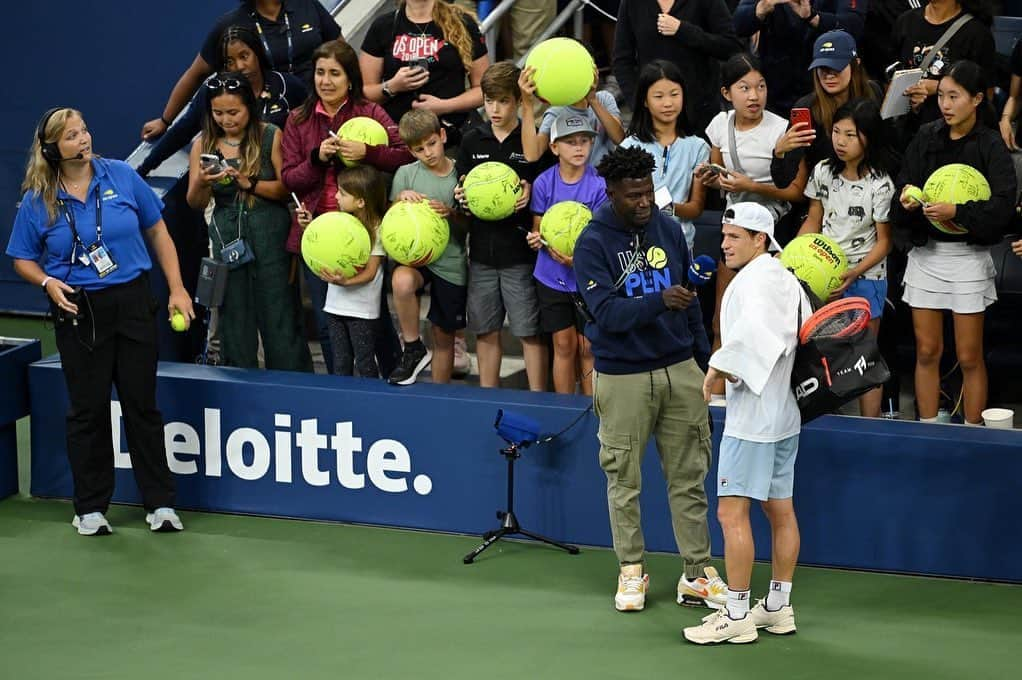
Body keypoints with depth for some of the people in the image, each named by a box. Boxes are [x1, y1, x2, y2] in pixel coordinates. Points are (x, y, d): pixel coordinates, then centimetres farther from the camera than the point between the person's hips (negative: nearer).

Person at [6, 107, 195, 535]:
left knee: (142, 403, 5)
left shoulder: (122, 177, -1)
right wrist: (48, 282, -14)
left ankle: (160, 503, 14)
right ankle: (90, 508, 15)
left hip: (133, 302, 1)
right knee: (88, 409, 5)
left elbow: (156, 231, 6)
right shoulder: (38, 200, -3)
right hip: (78, 311, -1)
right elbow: (22, 259, 7)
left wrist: (177, 289, 2)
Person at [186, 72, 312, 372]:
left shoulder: (270, 137, -4)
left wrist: (249, 183, -19)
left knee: (279, 314, -1)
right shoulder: (204, 144, 4)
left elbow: (286, 188, -7)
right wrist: (201, 183, -17)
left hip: (270, 235, -3)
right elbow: (195, 204, 4)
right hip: (226, 236, 3)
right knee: (234, 316, 8)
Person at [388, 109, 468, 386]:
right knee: (402, 280, -37)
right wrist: (401, 199, -17)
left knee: (444, 337, 9)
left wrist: (451, 213, -20)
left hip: (451, 264, 1)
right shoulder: (406, 174, 1)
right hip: (416, 257, -1)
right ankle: (413, 349, -17)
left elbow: (469, 228, 0)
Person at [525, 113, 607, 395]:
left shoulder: (598, 185, -11)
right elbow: (537, 230, 3)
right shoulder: (544, 183, -4)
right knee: (564, 345, 8)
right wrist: (541, 240, -21)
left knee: (587, 348, 3)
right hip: (552, 276, 2)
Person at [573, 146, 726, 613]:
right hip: (623, 377, -3)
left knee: (688, 477, 5)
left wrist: (704, 358, 16)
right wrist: (657, 302, -33)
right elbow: (605, 313, -20)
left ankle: (697, 574, 10)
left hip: (680, 369, 4)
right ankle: (631, 571, 19)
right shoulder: (594, 243, -9)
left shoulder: (668, 229, 5)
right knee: (624, 481, 6)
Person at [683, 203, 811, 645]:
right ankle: (778, 608, 19)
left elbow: (753, 331, -29)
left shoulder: (757, 278, -13)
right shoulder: (785, 278, 16)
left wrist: (718, 368, -19)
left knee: (732, 512, -8)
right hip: (782, 412, 11)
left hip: (753, 414, -11)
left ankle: (736, 617, -8)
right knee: (780, 511, 13)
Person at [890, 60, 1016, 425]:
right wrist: (907, 199, -20)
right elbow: (903, 187, 3)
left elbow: (1002, 206, -16)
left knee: (969, 357, 2)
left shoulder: (990, 146, -7)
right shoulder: (925, 138, 5)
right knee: (927, 352, 7)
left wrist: (956, 212, -27)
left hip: (968, 255, -3)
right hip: (926, 252, 3)